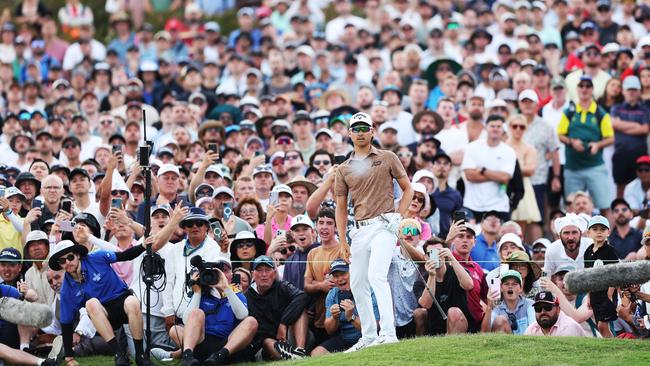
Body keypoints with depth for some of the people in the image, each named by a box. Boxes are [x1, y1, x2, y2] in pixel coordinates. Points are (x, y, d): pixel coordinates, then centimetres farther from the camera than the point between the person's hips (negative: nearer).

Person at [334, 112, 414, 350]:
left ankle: (388, 332, -28)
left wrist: (397, 217, -4)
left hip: (383, 225, -5)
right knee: (357, 283, 6)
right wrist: (342, 242, 7)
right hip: (359, 230, 5)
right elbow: (341, 207, 15)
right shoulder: (344, 169, 14)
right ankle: (368, 337, 17)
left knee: (376, 275, -22)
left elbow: (408, 190, 10)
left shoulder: (387, 158, 6)